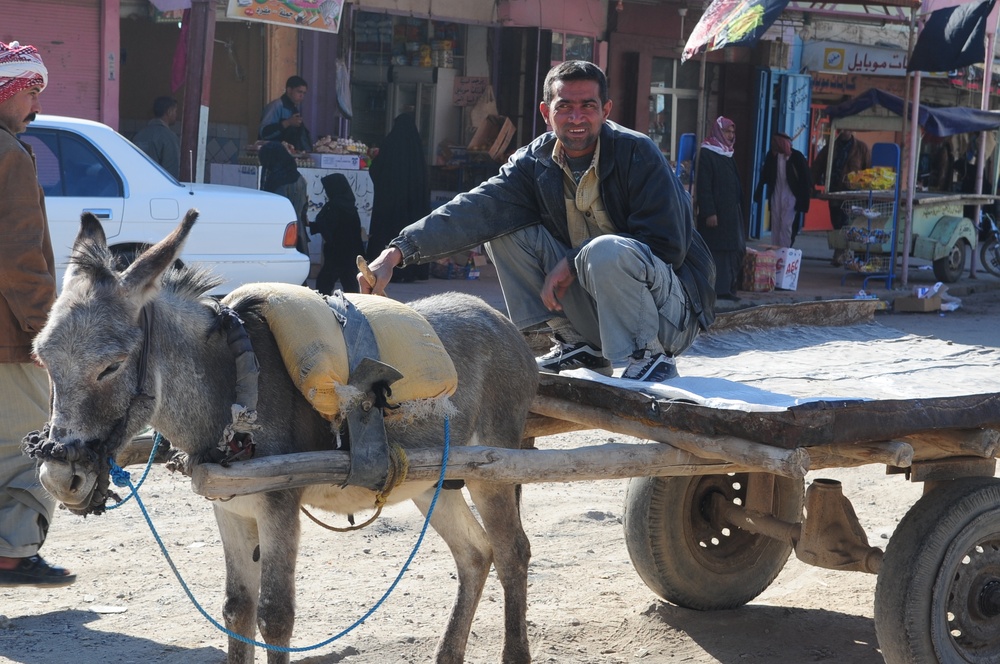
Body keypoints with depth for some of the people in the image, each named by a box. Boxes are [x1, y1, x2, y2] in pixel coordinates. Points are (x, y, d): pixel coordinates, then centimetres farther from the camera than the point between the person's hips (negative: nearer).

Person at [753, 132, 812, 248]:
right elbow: (765, 174, 6)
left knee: (787, 225, -7)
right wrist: (758, 191, 0)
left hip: (790, 196, -4)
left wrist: (804, 199, -14)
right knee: (775, 225, 9)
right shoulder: (772, 155, 1)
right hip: (776, 195, 4)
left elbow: (805, 178, -9)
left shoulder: (797, 156, -11)